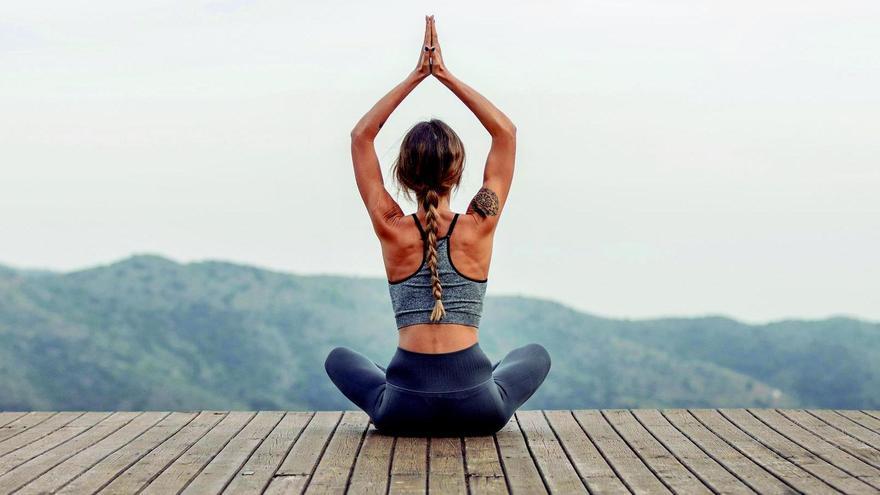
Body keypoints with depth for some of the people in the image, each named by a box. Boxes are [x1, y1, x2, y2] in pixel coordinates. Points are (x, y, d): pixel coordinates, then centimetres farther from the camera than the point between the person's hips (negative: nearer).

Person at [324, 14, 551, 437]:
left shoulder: (392, 231, -1)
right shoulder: (477, 228, -2)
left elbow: (361, 136, 10)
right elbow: (506, 132, 9)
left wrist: (416, 76, 9)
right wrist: (446, 75, 7)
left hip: (404, 411, 0)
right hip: (478, 410, 0)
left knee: (339, 358, 32)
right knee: (536, 355, 33)